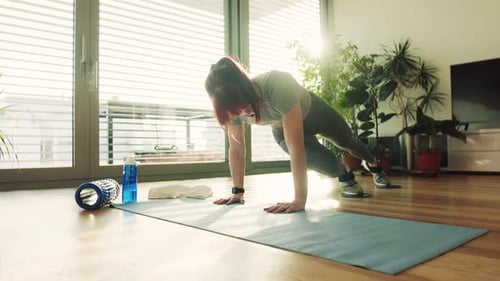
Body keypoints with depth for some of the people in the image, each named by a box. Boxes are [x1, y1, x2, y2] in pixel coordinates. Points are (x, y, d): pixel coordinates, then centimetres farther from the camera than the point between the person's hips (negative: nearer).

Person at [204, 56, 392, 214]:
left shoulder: (279, 86, -47)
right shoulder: (231, 105, -31)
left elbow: (296, 147, -49)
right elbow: (236, 149, -20)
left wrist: (300, 200, -49)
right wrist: (237, 191, -19)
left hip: (313, 112, -2)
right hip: (282, 128, 3)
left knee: (346, 142, 23)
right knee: (327, 166, -17)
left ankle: (373, 165, 57)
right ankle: (346, 175, 21)